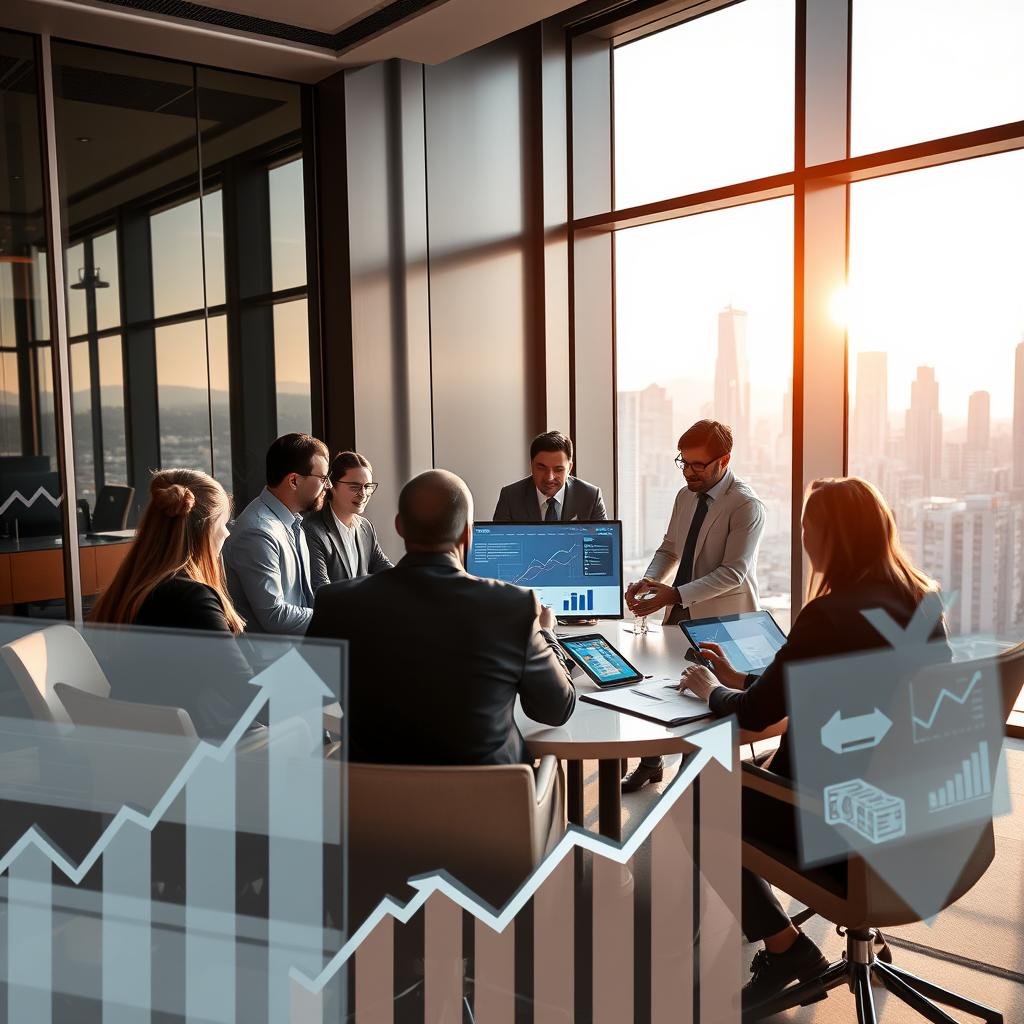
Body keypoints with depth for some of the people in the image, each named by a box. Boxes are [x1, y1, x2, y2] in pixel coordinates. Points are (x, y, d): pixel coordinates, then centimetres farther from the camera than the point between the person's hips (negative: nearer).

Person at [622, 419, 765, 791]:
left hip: (721, 620, -6)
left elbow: (733, 572, -22)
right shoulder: (685, 496, 8)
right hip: (681, 613, 7)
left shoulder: (746, 506, -16)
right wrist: (649, 581, -5)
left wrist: (674, 595, -28)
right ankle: (650, 763, 30)